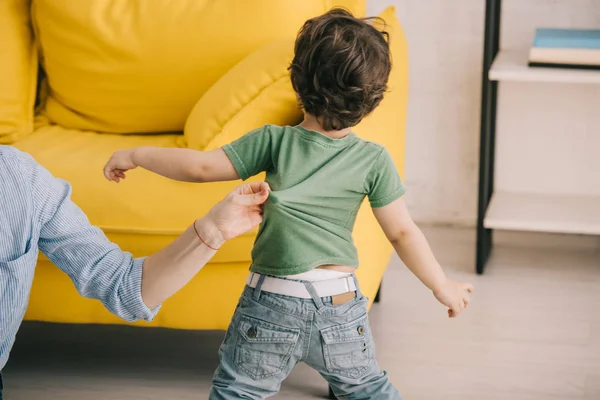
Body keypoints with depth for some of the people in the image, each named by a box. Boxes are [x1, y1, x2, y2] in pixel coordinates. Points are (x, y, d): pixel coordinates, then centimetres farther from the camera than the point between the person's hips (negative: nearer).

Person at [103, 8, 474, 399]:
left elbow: (201, 167, -8)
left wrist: (136, 156, 5)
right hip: (339, 308, 2)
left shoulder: (274, 142, -10)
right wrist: (443, 286, 9)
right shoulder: (374, 160, -7)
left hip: (271, 307, -1)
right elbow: (403, 233, -3)